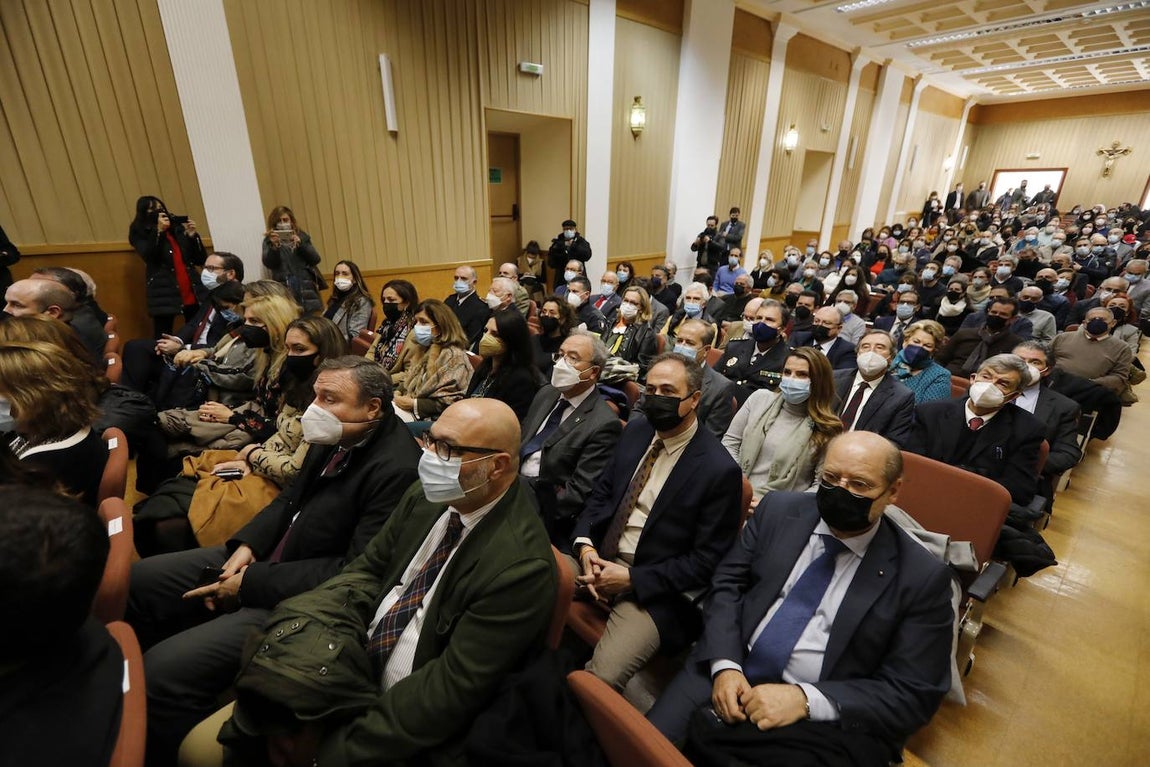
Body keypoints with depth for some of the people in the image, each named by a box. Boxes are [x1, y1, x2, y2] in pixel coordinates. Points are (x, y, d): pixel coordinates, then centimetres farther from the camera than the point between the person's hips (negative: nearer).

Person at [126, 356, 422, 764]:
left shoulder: (397, 470, -28)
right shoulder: (338, 436, -2)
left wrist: (251, 583, -18)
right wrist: (247, 544, -4)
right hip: (265, 557, 9)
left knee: (164, 669, -18)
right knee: (135, 580, 14)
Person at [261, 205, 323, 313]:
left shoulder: (302, 236, 12)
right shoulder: (269, 240, 9)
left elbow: (315, 259, 3)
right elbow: (269, 264, -3)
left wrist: (300, 244, -11)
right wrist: (274, 245, -18)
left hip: (306, 288, 1)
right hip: (284, 290, -1)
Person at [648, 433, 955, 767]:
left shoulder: (922, 577, -6)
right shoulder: (779, 510, 1)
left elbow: (914, 693, -6)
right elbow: (727, 584, 3)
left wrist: (805, 700, -17)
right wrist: (724, 665, -12)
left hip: (823, 719, -2)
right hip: (727, 671, 3)